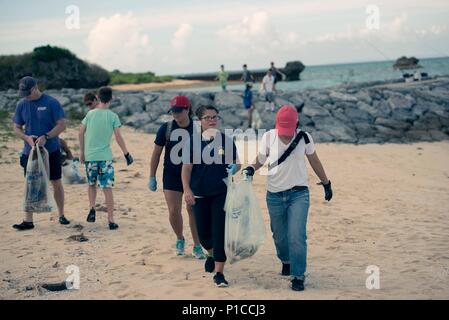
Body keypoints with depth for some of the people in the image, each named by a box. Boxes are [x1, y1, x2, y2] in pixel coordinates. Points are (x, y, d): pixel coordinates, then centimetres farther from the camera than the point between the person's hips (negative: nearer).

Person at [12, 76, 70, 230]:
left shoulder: (51, 102, -8)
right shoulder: (21, 104, 3)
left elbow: (62, 124, -10)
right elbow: (17, 128, 8)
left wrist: (46, 137, -23)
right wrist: (27, 138, -13)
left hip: (51, 150, -3)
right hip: (30, 152, 3)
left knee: (56, 183, 6)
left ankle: (61, 215, 21)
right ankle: (28, 221, 5)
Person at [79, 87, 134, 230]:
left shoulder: (90, 114, 1)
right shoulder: (113, 116, -4)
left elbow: (81, 133, 4)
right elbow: (119, 138, -6)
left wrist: (82, 152, 15)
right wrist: (127, 154, 4)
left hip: (90, 155, 2)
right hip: (105, 157, -2)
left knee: (91, 184, 21)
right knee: (107, 188, 1)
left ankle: (92, 208, 1)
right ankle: (111, 221, -1)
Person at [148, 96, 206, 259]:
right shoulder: (166, 128, -5)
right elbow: (156, 153, 3)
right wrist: (152, 177, 3)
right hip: (172, 176, 0)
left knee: (193, 210, 2)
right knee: (174, 211, -4)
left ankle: (197, 246, 16)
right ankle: (180, 239, 24)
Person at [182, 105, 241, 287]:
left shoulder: (227, 141, 1)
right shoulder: (194, 142, -2)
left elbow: (236, 163, 9)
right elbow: (187, 167, -5)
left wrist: (235, 168, -14)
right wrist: (187, 189, -14)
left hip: (221, 193, -1)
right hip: (199, 194, 1)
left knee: (219, 232, -8)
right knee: (203, 232, 13)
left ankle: (219, 273, -2)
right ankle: (211, 254, 46)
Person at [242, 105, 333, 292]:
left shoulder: (304, 137, -6)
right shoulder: (269, 137, -7)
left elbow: (314, 161, 8)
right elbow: (260, 159, 2)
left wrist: (326, 183, 17)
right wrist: (251, 169, -20)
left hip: (299, 193, -1)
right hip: (274, 195, 2)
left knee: (297, 237, -11)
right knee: (279, 235, 14)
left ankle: (298, 276, 1)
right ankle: (286, 261, 43)